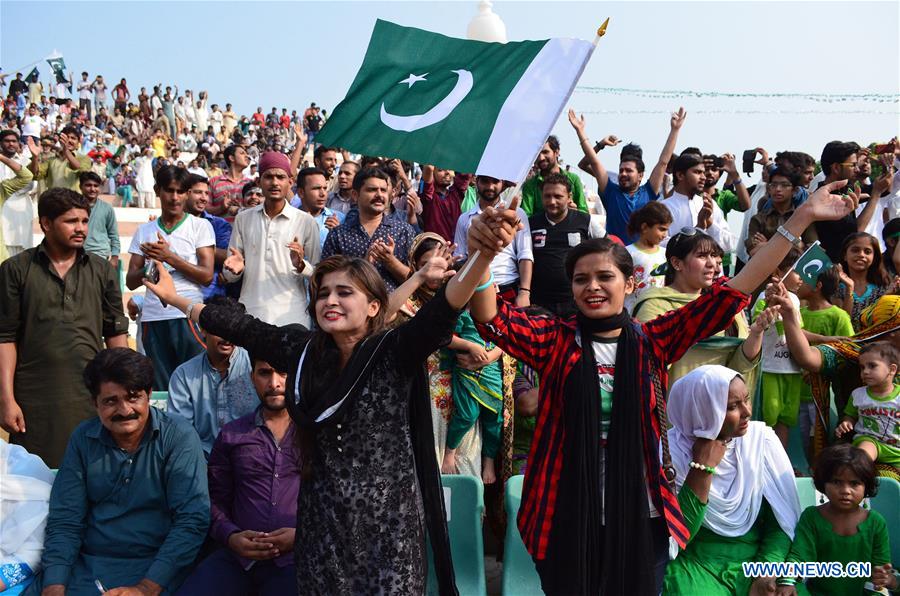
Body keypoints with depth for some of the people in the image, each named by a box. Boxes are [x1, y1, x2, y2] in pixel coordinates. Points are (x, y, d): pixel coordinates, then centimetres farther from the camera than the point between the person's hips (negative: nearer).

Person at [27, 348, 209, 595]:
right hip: (84, 564, 4)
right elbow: (64, 520, 4)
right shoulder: (82, 438, 5)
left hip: (152, 567, -4)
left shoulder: (179, 438, -8)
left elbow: (193, 519, -14)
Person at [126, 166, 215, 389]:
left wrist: (169, 257, -11)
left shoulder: (200, 226, 4)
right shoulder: (144, 231, 14)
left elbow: (206, 276, -4)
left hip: (188, 315, -3)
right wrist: (152, 264, -7)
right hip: (153, 317, 3)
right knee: (160, 387, 7)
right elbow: (131, 282, 11)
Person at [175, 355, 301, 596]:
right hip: (238, 555, 3)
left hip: (298, 557, -3)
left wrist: (303, 534, -11)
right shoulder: (230, 434, 17)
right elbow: (216, 499, 17)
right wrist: (230, 536, -2)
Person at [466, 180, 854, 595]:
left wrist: (802, 217, -3)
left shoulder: (652, 342, 1)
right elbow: (489, 318, -19)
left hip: (641, 518, 2)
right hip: (566, 518, -2)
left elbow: (732, 293, -1)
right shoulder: (554, 342, -4)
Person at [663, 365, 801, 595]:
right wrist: (703, 467, -20)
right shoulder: (673, 451, -10)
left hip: (756, 557, 3)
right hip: (696, 564, -2)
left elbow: (781, 518, 0)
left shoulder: (761, 438, -3)